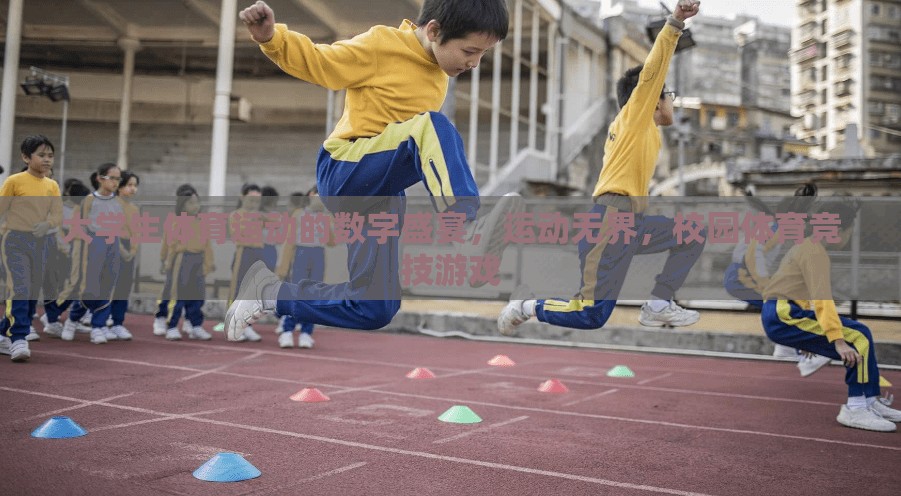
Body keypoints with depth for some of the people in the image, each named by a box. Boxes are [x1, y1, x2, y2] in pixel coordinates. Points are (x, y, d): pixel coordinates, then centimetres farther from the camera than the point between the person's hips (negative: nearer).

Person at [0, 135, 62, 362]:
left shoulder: (52, 185, 7)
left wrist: (47, 224, -18)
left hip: (40, 243, 5)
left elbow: (58, 215, 4)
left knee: (33, 293, 8)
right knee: (19, 290, -15)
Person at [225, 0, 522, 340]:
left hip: (381, 191, 7)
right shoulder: (383, 45, -8)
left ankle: (269, 292, 14)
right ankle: (467, 233, -47)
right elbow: (315, 62, -8)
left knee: (376, 309, 1)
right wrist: (271, 37, -23)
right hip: (346, 171, -7)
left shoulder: (439, 76, 12)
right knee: (433, 125, -31)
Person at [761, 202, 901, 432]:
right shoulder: (816, 252, -11)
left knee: (860, 334, 13)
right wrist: (838, 341, -31)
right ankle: (855, 410, -16)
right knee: (858, 340, -17)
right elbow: (821, 299, -23)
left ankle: (871, 402, 15)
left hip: (779, 316, 11)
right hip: (783, 317, -11)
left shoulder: (805, 246, 20)